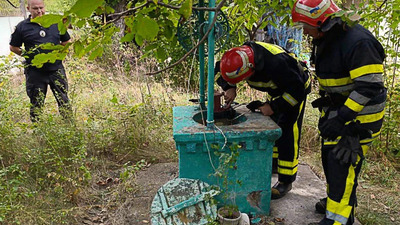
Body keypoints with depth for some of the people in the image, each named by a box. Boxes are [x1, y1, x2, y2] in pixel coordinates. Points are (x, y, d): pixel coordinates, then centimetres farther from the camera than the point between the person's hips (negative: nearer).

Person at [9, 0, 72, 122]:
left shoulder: (56, 23, 7)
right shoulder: (22, 27, 1)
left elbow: (66, 41, 18)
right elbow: (13, 47, 10)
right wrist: (28, 55, -1)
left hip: (56, 70, 2)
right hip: (35, 72, -1)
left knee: (64, 100, 6)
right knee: (36, 103, 8)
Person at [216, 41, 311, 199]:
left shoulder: (276, 63, -42)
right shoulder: (241, 56, -21)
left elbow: (297, 90, -34)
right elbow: (221, 69, -3)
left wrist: (273, 107, -30)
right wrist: (229, 88, -21)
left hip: (297, 90, -8)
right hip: (278, 90, 8)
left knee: (288, 134, -11)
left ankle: (286, 181, -4)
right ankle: (273, 164, 31)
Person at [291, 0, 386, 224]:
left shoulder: (358, 42, -26)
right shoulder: (324, 41, 5)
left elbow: (369, 86, -29)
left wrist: (342, 117, -32)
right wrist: (325, 103, 19)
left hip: (360, 115, -9)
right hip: (336, 109, 9)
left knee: (343, 163, -6)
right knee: (330, 156, 16)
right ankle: (336, 198, 36)